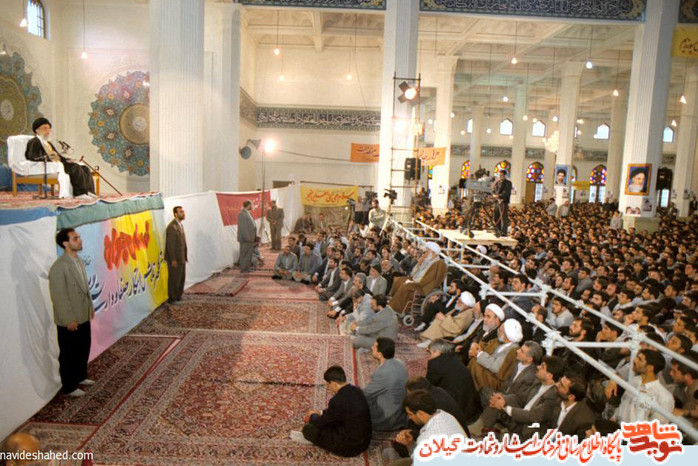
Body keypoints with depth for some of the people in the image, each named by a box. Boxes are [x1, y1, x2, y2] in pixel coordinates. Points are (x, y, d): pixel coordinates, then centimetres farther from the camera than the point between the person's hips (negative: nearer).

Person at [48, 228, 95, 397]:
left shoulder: (79, 261, 5)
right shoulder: (59, 267, -22)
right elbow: (59, 296, -22)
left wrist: (90, 307, 15)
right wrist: (69, 319, -20)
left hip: (84, 316, 8)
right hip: (69, 321, -8)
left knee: (83, 349, 22)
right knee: (68, 354, 10)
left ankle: (80, 377, 42)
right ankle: (69, 386, 26)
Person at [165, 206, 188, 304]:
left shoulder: (180, 225, 11)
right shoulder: (172, 227, -19)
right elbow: (170, 245, -21)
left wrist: (184, 257, 14)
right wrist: (173, 260, -20)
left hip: (181, 258, 9)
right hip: (175, 259, -9)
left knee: (181, 277, 17)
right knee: (174, 279, 2)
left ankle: (178, 297, 30)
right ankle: (171, 299, 15)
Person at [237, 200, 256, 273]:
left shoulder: (247, 213, 12)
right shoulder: (242, 214, -20)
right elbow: (242, 227, -23)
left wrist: (254, 237, 18)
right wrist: (247, 238, -23)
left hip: (249, 238, 10)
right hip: (245, 238, -10)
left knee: (249, 252, 17)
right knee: (245, 253, -2)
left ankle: (247, 267, 27)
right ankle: (243, 269, 6)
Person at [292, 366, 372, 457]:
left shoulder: (337, 400, -26)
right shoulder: (357, 391, -2)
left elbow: (321, 423, -10)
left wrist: (312, 415, 11)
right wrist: (322, 413, 19)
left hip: (349, 447, -8)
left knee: (308, 428, 0)